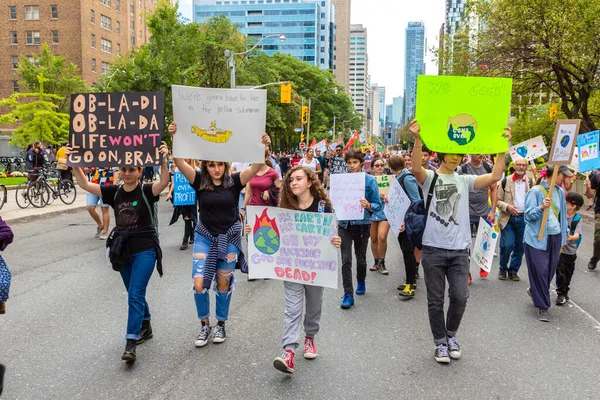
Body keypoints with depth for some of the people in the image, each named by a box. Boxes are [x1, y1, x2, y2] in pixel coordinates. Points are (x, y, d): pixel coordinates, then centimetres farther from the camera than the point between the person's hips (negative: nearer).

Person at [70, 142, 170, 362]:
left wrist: (163, 161, -47)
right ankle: (145, 327, 38)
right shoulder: (114, 192, 2)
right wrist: (74, 164, -15)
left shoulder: (146, 191, -11)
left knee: (135, 294, -11)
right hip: (123, 250, 6)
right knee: (135, 294, 18)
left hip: (145, 249, -6)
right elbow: (85, 184, -1)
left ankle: (131, 343, -9)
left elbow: (164, 182, -31)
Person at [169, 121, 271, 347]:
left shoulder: (234, 181, -6)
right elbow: (180, 163, -17)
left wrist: (264, 148, -35)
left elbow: (256, 167, -19)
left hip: (230, 237, 0)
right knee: (199, 284, -5)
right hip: (204, 236, 1)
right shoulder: (199, 180, -5)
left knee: (223, 284, 10)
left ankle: (221, 325, 29)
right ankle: (204, 325, 19)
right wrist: (175, 138, -31)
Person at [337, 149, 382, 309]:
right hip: (344, 224, 1)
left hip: (362, 224, -1)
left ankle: (361, 282, 45)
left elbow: (377, 205, -6)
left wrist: (368, 205, -26)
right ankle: (348, 294, 5)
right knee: (346, 260, -3)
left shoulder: (370, 180, -7)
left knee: (361, 258, 17)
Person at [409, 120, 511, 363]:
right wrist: (418, 140, -36)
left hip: (459, 250, 3)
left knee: (460, 297, 2)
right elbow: (416, 168, -23)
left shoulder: (465, 181, 9)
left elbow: (495, 176, -4)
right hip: (433, 249, -2)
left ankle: (451, 335, 29)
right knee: (435, 300, 7)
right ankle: (440, 342, 25)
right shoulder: (429, 178, 0)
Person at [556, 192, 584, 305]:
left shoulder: (578, 219, -9)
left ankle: (565, 293, 32)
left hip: (570, 251, 0)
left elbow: (577, 235, -20)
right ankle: (560, 294, 10)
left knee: (568, 273, 13)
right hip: (559, 249, 0)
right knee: (560, 272, -4)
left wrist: (571, 237, -40)